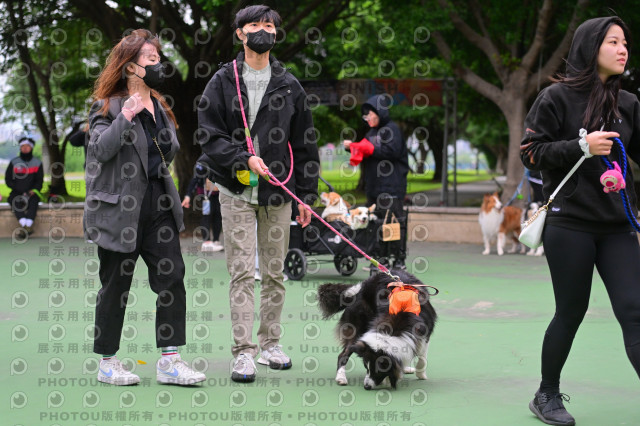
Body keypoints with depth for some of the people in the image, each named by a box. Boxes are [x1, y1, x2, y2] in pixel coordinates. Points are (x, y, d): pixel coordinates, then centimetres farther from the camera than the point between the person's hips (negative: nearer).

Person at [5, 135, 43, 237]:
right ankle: (24, 224, -48)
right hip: (17, 192, 0)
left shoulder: (37, 163, 8)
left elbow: (39, 180, 9)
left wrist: (34, 190, -12)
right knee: (14, 201, -32)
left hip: (31, 192, 0)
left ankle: (29, 224, -50)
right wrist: (20, 191, -9)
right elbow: (8, 180, 4)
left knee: (33, 200, -33)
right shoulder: (14, 163, 5)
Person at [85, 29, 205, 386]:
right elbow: (100, 149, -20)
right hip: (121, 208, -6)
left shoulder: (160, 106, 16)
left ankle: (170, 360, 1)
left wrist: (167, 148, 9)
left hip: (159, 204, 6)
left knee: (172, 277, -3)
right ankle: (108, 363, 15)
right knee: (116, 286, 3)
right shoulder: (109, 107, -5)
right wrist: (126, 117, -28)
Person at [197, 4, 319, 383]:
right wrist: (244, 158, -17)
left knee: (275, 273, 8)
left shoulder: (289, 86, 10)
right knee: (242, 274, -6)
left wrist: (308, 195, 7)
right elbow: (209, 135, -3)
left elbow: (305, 145, 11)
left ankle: (271, 343, 21)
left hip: (279, 193, 3)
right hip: (236, 190, -2)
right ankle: (244, 352, -4)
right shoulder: (222, 82, 3)